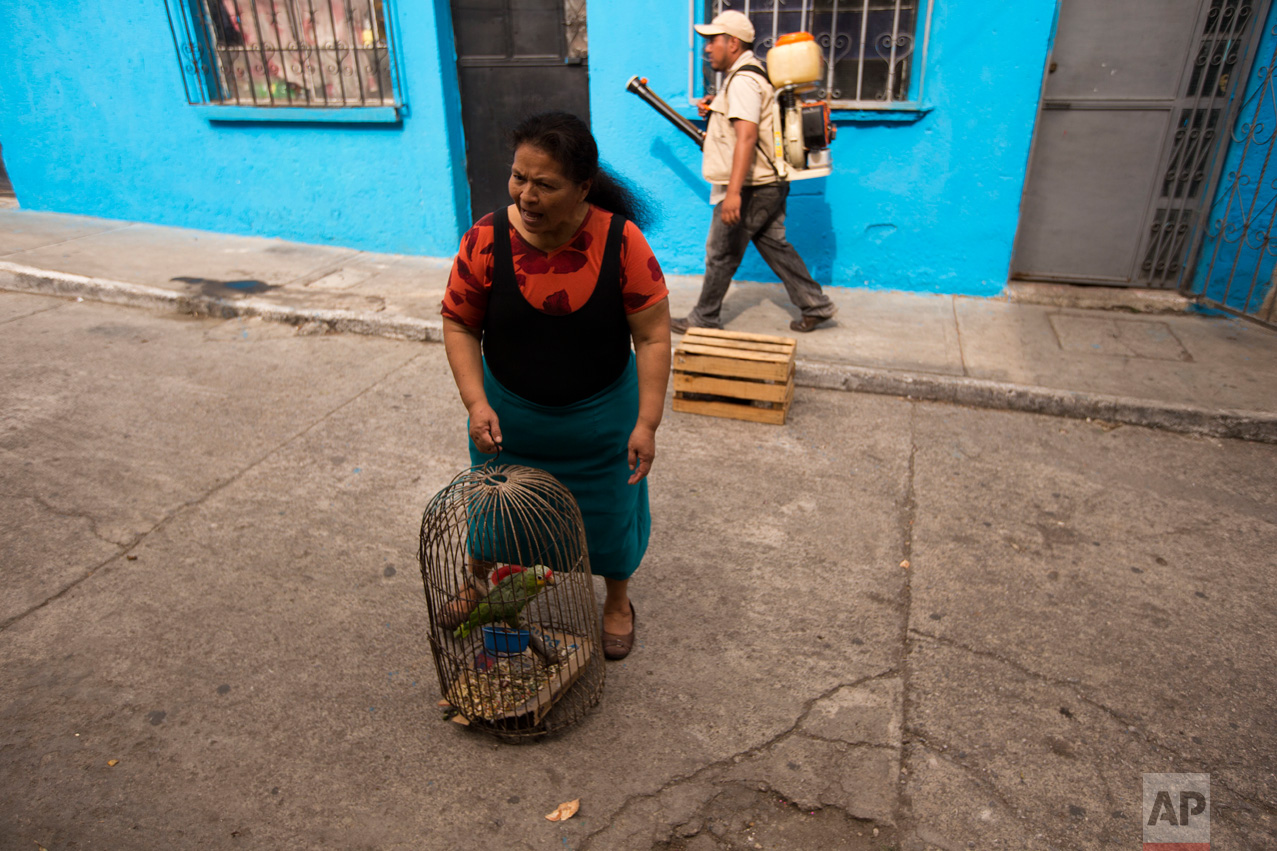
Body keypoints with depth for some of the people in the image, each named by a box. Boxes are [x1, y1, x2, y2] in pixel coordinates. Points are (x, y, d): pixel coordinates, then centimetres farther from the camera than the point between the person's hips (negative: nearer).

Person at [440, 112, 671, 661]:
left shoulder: (621, 241, -20)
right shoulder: (486, 240, -17)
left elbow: (652, 336, -15)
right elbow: (459, 325, -6)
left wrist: (646, 423, -17)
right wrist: (477, 403, -16)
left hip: (599, 417, -1)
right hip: (509, 414, 1)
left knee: (608, 509, 16)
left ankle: (617, 600, 45)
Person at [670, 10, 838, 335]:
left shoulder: (742, 80, -18)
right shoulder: (750, 72, 15)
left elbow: (746, 136, -30)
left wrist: (733, 192, -38)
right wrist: (716, 103, 18)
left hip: (750, 188, -10)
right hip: (769, 184, 10)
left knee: (721, 254, 1)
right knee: (774, 244, 15)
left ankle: (703, 320, 13)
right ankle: (815, 305, 18)